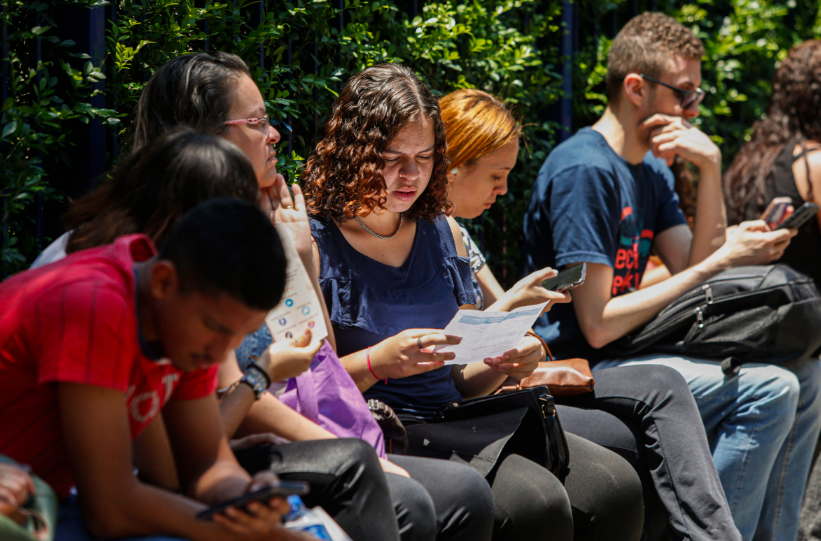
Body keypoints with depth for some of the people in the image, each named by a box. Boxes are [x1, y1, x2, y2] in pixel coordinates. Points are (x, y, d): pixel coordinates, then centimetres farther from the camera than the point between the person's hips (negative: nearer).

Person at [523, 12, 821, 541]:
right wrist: (721, 262, -19)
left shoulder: (653, 171, 15)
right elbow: (598, 326, -21)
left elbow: (696, 272, 5)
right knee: (768, 390, -23)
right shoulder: (583, 170, -16)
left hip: (626, 354, 10)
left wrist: (711, 167, -4)